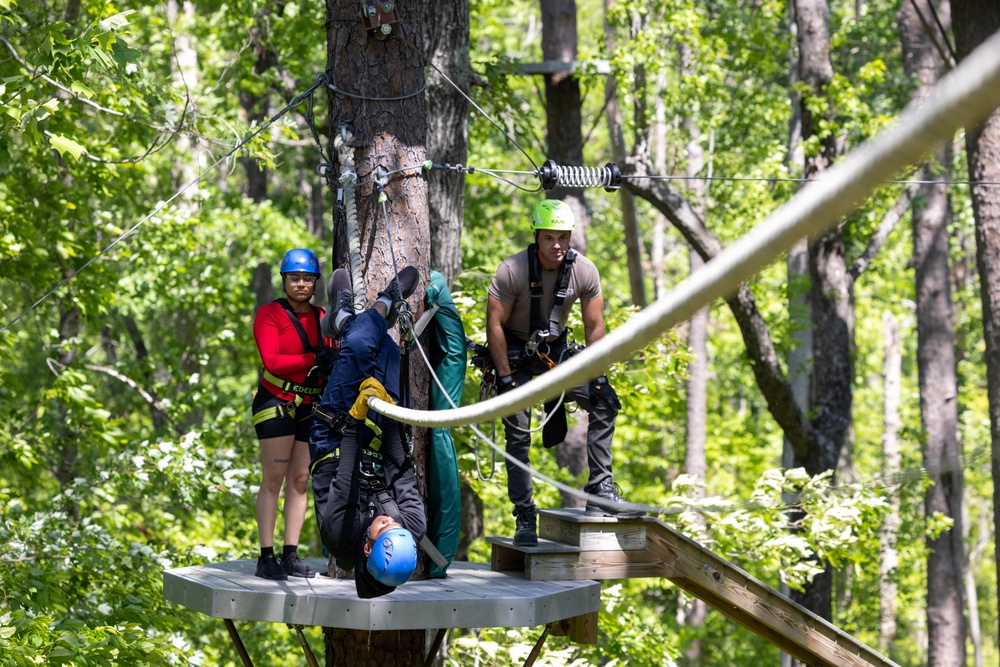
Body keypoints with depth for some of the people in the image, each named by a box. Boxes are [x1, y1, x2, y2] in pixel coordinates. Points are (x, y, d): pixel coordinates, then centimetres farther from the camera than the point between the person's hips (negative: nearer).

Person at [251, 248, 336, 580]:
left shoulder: (321, 318, 12)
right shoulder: (270, 314, -4)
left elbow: (331, 361, 14)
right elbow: (272, 361, -15)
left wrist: (333, 360, -8)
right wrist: (314, 359, -19)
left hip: (310, 406, 5)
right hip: (276, 402, -5)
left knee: (300, 480, 4)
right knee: (274, 479, -7)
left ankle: (291, 556, 8)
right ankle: (267, 557, -5)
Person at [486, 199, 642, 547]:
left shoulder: (585, 271, -14)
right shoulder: (511, 270, -24)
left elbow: (594, 327, -4)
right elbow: (495, 324, -19)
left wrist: (597, 376, -9)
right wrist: (506, 380, -21)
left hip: (555, 349, 4)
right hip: (514, 351, -4)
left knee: (604, 403, -12)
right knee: (518, 434, -10)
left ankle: (600, 491, -8)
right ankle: (524, 518, -2)